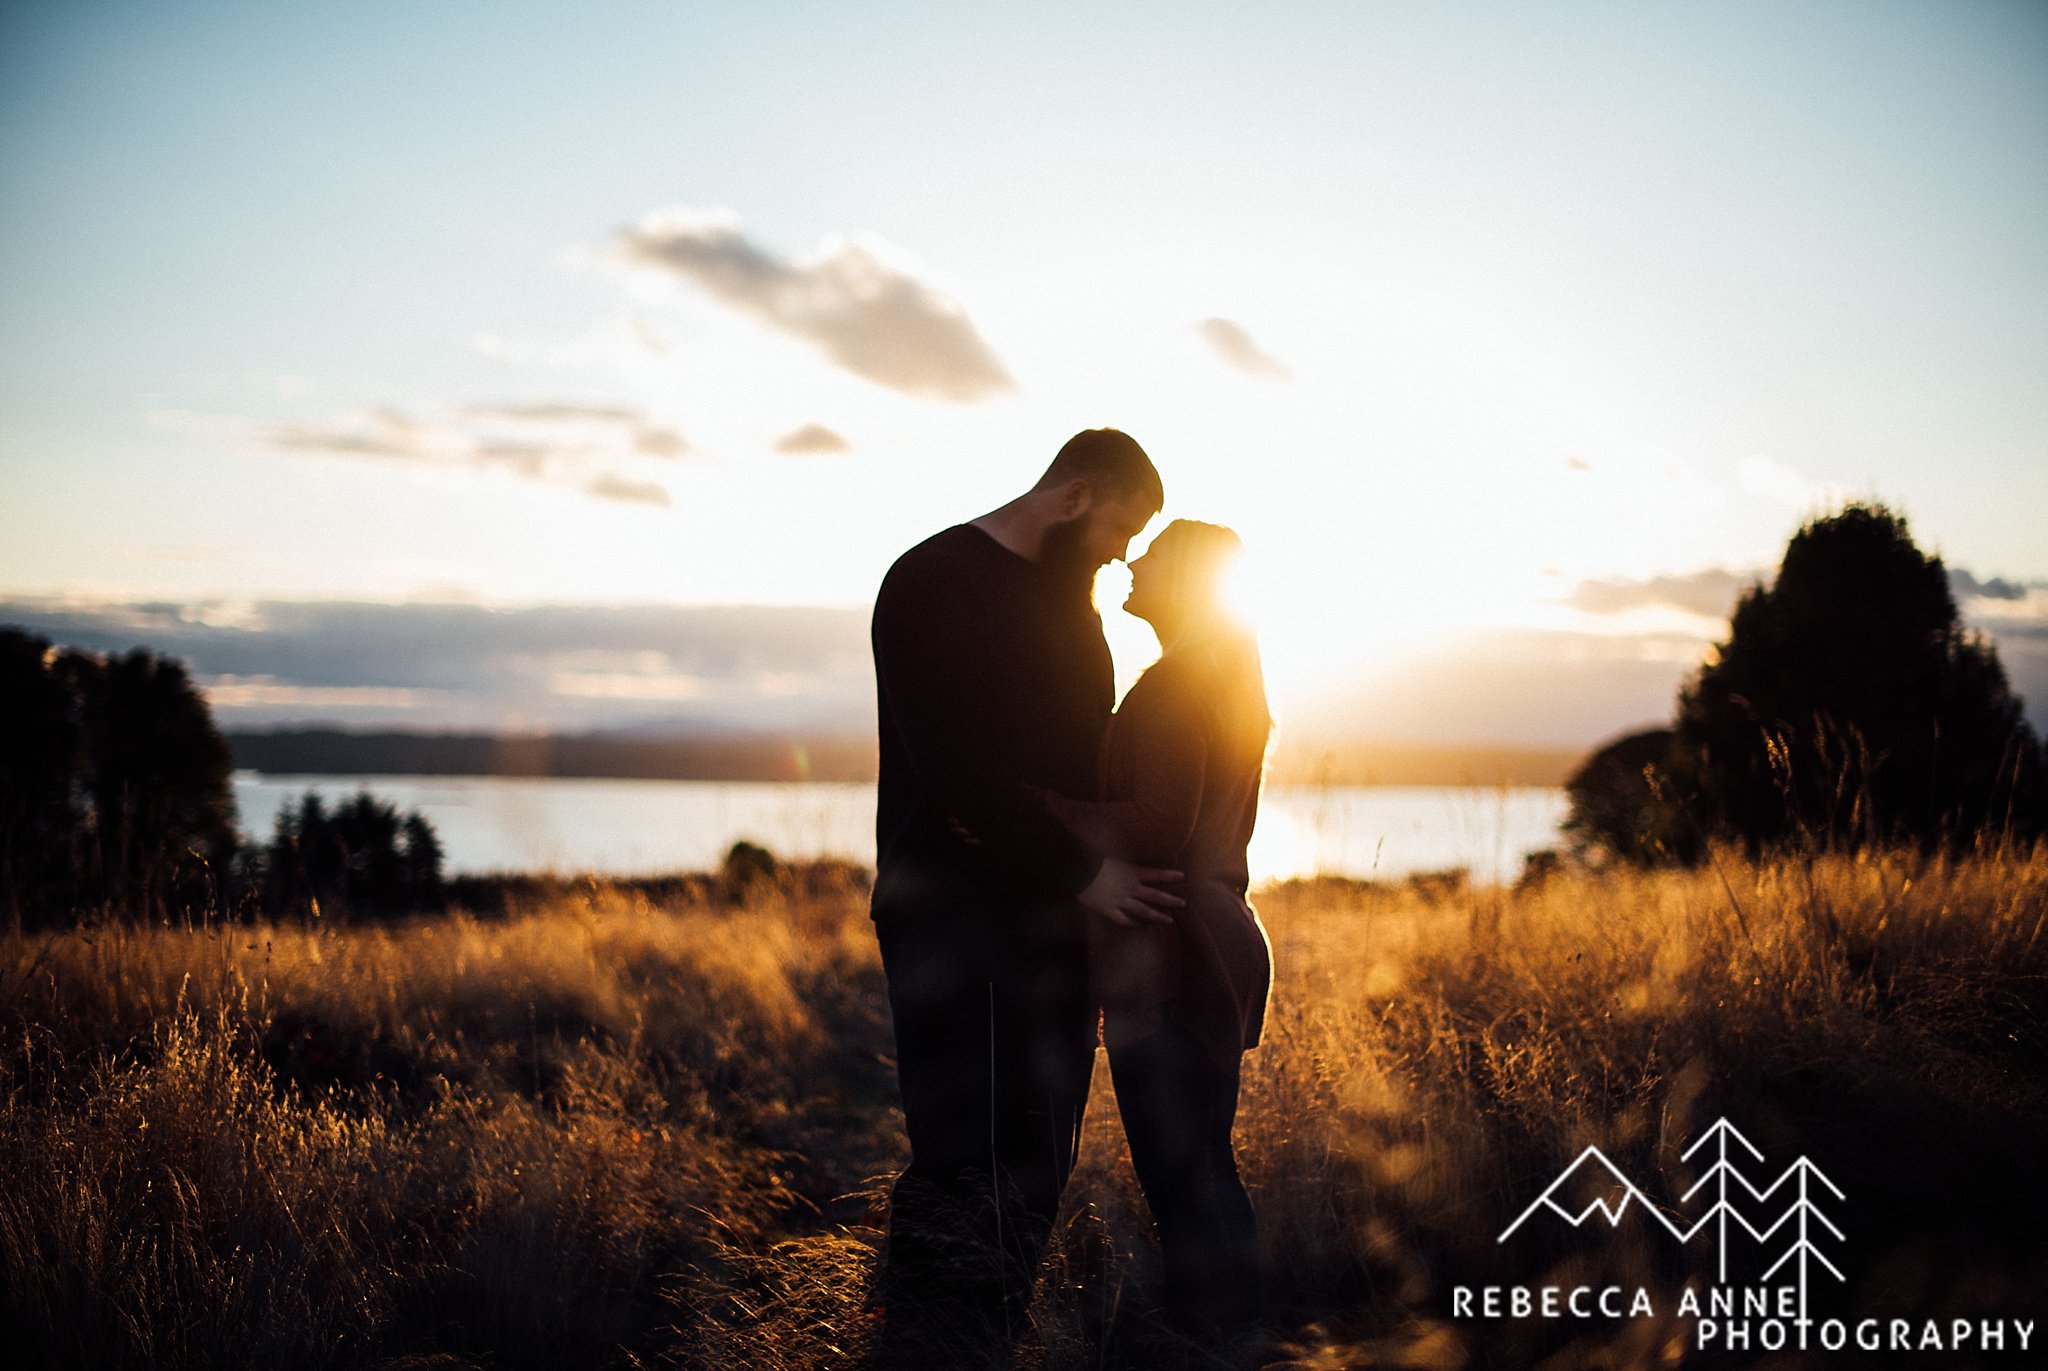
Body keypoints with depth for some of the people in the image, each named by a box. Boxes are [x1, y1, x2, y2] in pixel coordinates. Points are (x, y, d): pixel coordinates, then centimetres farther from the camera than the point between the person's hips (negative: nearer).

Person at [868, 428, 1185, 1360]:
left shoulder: (1065, 595, 18)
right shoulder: (935, 581, -9)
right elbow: (958, 765, -19)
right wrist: (1082, 872, -18)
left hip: (1052, 916, 9)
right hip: (960, 920, -9)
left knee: (1037, 1170, 10)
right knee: (971, 1174, -11)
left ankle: (987, 1348, 18)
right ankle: (927, 1348, -3)